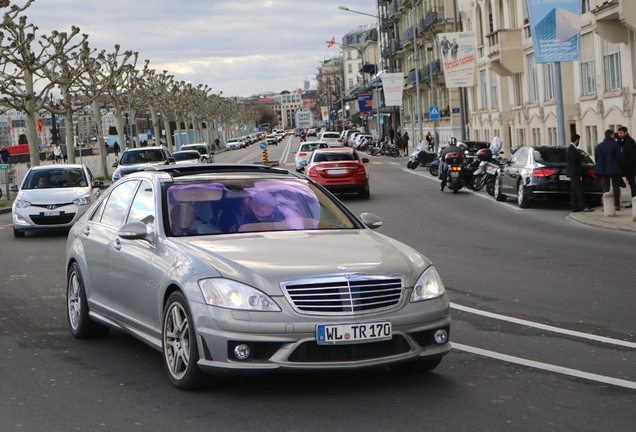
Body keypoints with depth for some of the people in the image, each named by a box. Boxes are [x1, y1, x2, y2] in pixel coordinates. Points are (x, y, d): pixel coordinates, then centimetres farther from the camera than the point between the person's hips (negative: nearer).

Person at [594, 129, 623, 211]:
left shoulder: (598, 146, 8)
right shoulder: (615, 144, -7)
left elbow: (596, 158, 10)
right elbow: (619, 157, -8)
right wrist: (621, 168, 1)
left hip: (603, 169, 4)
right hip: (614, 169, -4)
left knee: (605, 188, 5)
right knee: (616, 187, 2)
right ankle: (617, 205, -1)